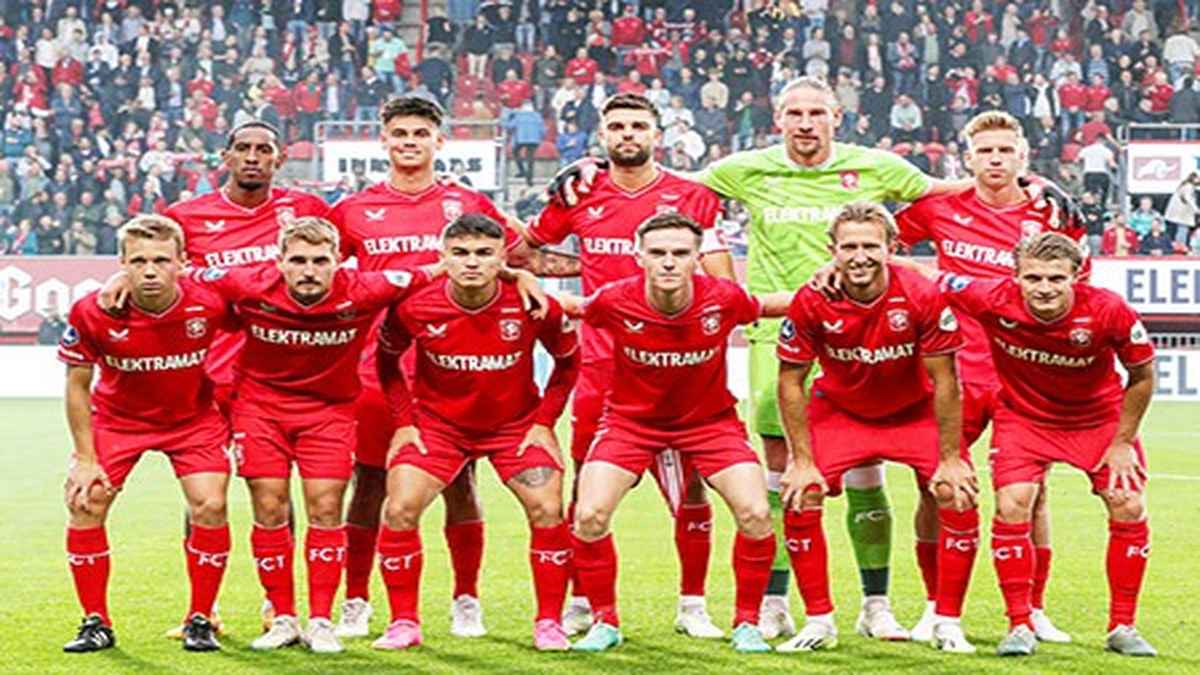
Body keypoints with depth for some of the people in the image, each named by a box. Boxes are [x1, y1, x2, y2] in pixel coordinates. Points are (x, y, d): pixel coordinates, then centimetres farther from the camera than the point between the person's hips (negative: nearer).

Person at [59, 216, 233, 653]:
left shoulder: (208, 305, -27)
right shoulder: (92, 313, -26)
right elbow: (77, 383, -11)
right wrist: (85, 459, -11)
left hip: (193, 417, 0)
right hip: (116, 416, 1)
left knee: (210, 506, -14)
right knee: (84, 503, -11)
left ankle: (200, 621, 4)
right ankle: (95, 624, 4)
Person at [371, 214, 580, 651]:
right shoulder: (415, 307, -19)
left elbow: (568, 360, -2)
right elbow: (387, 360, 1)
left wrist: (544, 421, -8)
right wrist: (404, 421, -6)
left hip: (516, 424, 0)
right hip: (437, 422, 0)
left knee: (547, 511, -13)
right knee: (399, 511, -12)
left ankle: (548, 623, 3)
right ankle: (404, 623, 3)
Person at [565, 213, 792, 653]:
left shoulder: (722, 299, -22)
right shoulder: (614, 302, -24)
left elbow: (765, 306, 0)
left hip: (709, 419, 0)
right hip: (631, 419, 0)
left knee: (755, 514, -15)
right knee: (589, 515, -16)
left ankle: (747, 623, 6)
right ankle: (604, 622, 7)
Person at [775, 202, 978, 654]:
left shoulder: (922, 297, -26)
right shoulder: (811, 303, -23)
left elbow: (944, 380, -16)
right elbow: (790, 381, -12)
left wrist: (950, 459, -15)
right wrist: (802, 461, -14)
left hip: (915, 412, -1)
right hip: (839, 410, 1)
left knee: (958, 499, -16)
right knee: (799, 500, -15)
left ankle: (947, 622, 1)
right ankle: (819, 622, 0)